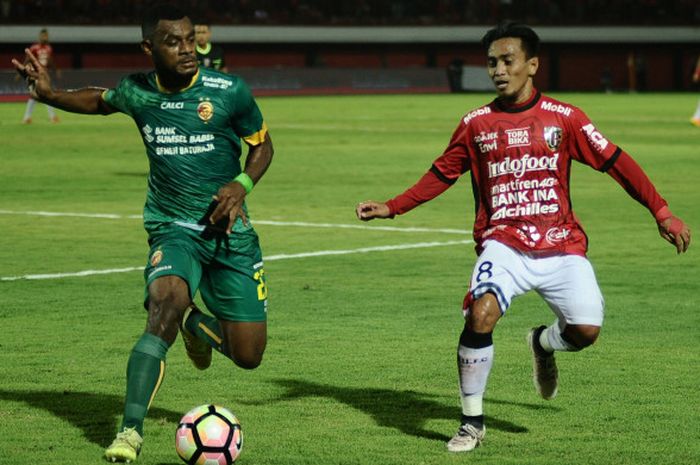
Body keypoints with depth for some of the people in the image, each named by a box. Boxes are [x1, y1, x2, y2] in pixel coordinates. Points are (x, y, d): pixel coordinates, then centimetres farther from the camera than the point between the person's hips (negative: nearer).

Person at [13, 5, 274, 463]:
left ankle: (196, 324, 39)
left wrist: (242, 184, -13)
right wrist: (50, 94, 2)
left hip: (230, 232, 1)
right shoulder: (136, 92, -2)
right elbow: (98, 100, 21)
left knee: (248, 355, 2)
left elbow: (261, 144, 6)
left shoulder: (229, 92, -9)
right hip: (173, 230, -1)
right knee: (168, 301, -33)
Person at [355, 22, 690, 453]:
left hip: (561, 245, 0)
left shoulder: (564, 118, 2)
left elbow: (615, 161, 5)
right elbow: (442, 174, 17)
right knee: (481, 313, -27)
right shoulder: (476, 123, 6)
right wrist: (391, 208, 9)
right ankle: (473, 421, -9)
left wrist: (662, 213, 2)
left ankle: (543, 343, 23)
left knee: (587, 329, -17)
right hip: (503, 244, 0)